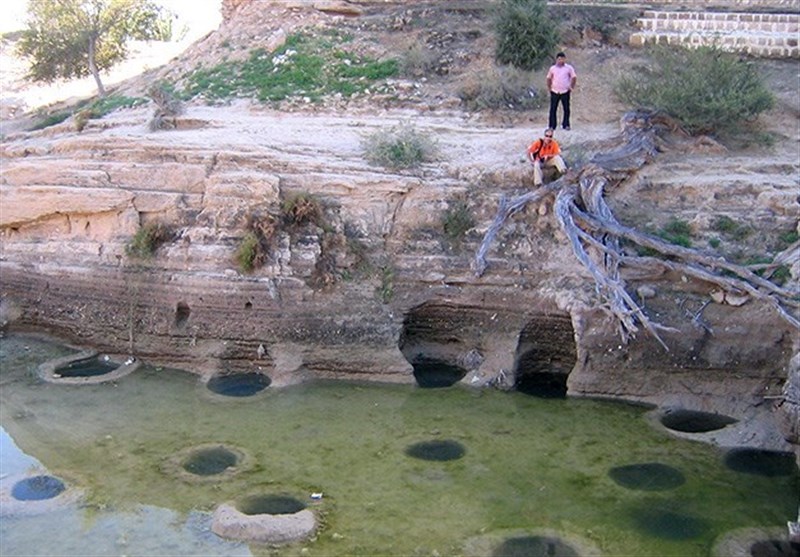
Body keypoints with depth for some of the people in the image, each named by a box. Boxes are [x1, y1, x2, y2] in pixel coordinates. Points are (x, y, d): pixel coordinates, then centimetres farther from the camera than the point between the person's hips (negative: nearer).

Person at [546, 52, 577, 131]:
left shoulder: (569, 68, 0)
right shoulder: (552, 68, 5)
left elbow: (574, 77, 7)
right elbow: (549, 78, 15)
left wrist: (571, 87, 2)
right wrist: (549, 87, 9)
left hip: (565, 92, -1)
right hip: (554, 92, 1)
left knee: (566, 109, 3)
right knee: (553, 109, 1)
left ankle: (566, 125, 13)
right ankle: (552, 126, 7)